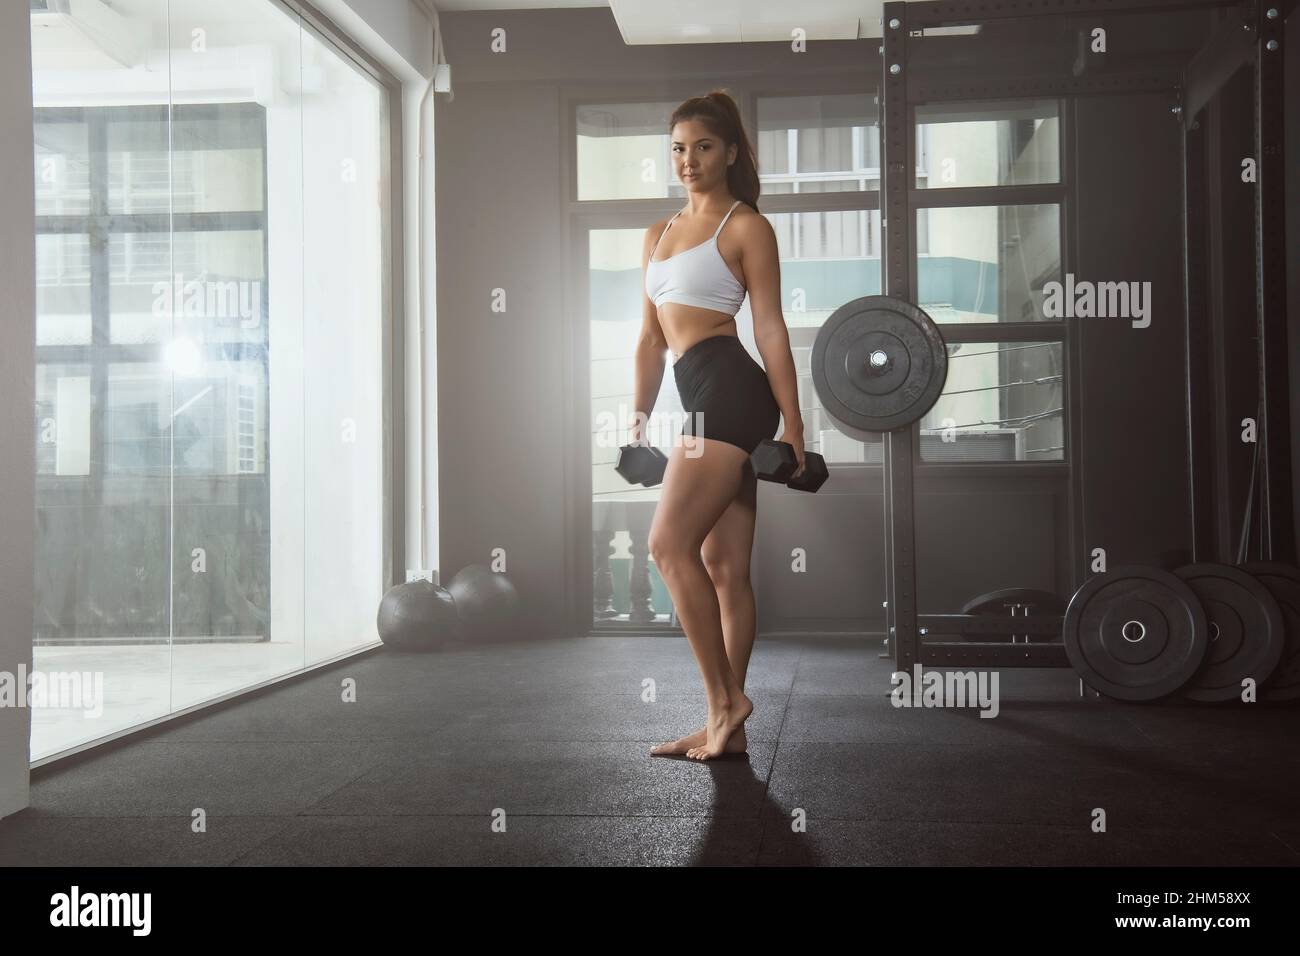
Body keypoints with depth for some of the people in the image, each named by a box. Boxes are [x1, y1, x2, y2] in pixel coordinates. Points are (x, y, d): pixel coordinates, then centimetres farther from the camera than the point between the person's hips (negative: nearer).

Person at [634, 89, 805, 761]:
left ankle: (724, 698, -5)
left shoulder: (746, 226, 1)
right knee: (724, 568, 6)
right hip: (702, 400, 8)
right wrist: (639, 418, 16)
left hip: (729, 390, -8)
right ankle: (727, 726, 9)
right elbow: (651, 337, 22)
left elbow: (770, 329, -5)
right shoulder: (658, 235, 22)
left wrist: (793, 425, -9)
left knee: (670, 545, -15)